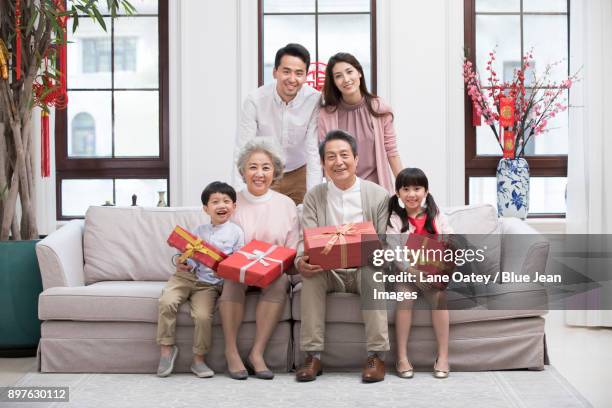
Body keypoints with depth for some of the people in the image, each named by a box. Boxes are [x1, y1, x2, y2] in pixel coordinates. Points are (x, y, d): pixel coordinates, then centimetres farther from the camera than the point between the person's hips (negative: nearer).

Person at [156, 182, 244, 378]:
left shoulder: (236, 232, 5)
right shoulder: (199, 231, 15)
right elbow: (192, 255, 15)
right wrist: (184, 265, -7)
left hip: (211, 284, -2)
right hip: (188, 275, 2)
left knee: (203, 315, -25)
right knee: (167, 301, -24)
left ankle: (199, 359, -2)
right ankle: (167, 347, -7)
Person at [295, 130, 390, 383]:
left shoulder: (378, 195, 1)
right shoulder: (313, 197, 5)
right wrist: (301, 261, -28)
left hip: (364, 272, -1)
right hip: (329, 274, 1)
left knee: (374, 269, -34)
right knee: (309, 272, -30)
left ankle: (377, 355, -29)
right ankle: (313, 355, -26)